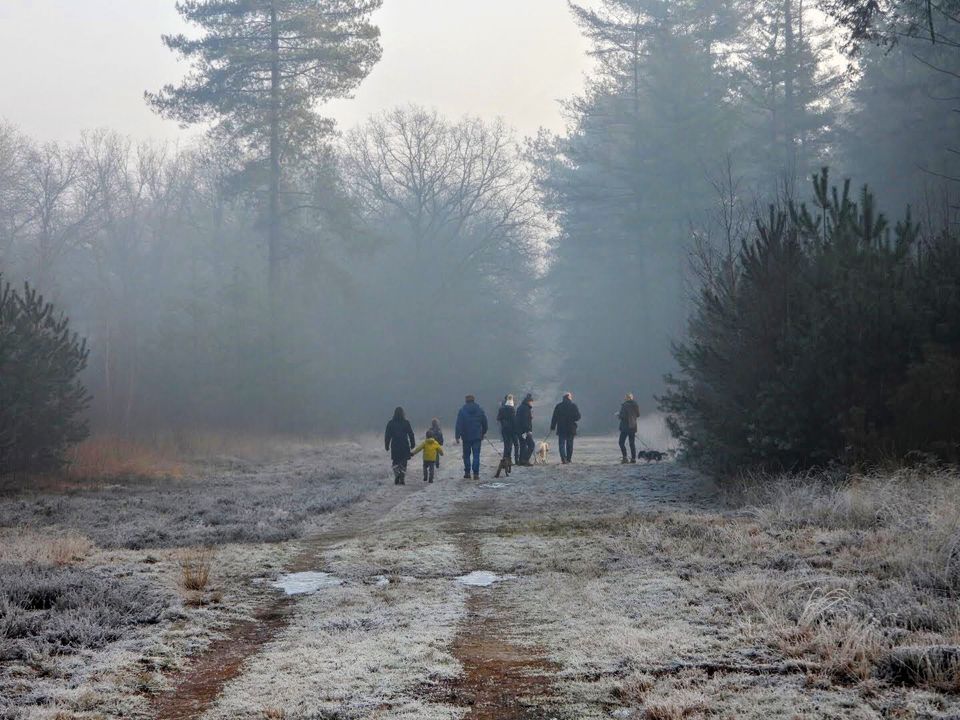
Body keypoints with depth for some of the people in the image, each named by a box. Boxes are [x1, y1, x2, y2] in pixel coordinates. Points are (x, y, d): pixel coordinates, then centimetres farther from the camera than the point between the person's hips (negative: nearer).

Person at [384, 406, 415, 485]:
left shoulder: (390, 423, -1)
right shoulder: (406, 423, -4)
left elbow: (387, 435, 2)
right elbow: (411, 434, -1)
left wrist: (386, 445, 10)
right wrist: (412, 444, 8)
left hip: (394, 446, 1)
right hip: (405, 446, -1)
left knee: (396, 462, 11)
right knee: (403, 463, 8)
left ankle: (397, 476, -8)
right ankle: (402, 479, 4)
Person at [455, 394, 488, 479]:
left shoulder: (462, 411, -4)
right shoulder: (480, 410, 3)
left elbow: (459, 424, -9)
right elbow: (485, 422, 10)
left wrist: (457, 436, -8)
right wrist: (484, 433, 23)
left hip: (466, 437, -1)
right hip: (477, 437, 1)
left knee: (466, 455, 11)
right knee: (476, 455, 0)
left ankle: (467, 473, 11)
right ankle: (476, 474, -7)